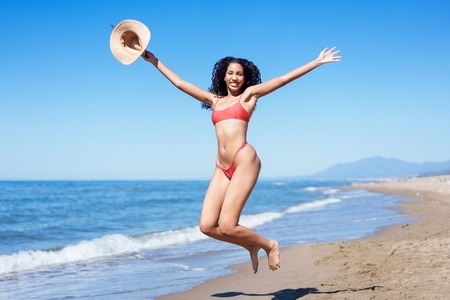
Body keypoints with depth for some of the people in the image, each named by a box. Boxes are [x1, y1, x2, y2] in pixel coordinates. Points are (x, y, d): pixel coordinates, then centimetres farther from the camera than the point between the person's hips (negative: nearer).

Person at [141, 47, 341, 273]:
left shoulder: (249, 95, 11)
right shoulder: (214, 100, 22)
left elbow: (284, 79, 9)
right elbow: (179, 83, 26)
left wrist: (317, 62, 7)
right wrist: (154, 61, 28)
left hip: (244, 161, -6)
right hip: (222, 167, 6)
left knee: (226, 226, -13)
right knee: (207, 226, -5)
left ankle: (269, 245, 14)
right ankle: (251, 245, 20)